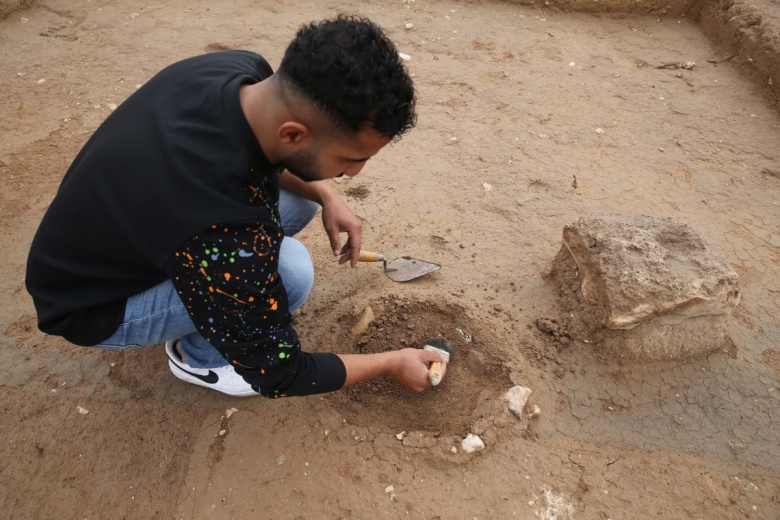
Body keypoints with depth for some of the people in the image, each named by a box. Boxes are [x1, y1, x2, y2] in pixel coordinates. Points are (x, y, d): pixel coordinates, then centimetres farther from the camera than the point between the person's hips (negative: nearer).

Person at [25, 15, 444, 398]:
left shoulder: (244, 70, -20)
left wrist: (326, 196, -10)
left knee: (299, 198, -1)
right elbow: (278, 375, -25)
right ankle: (195, 355, 1)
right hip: (90, 303, -7)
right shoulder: (220, 237, -41)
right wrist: (391, 364, -12)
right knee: (290, 269, -28)